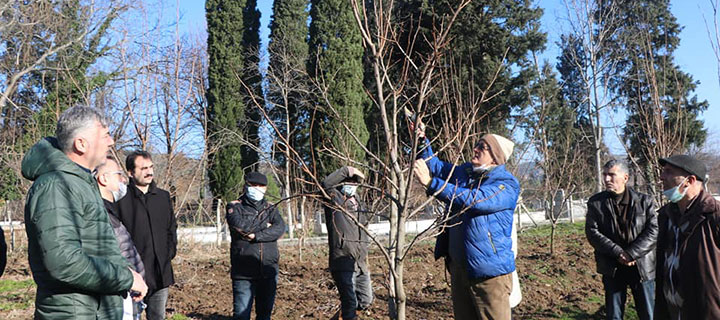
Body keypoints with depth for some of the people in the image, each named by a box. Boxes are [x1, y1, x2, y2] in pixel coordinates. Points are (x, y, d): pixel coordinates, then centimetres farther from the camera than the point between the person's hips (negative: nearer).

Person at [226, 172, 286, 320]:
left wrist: (256, 235, -15)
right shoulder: (235, 207, 6)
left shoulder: (271, 209, 15)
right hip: (244, 272, -3)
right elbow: (239, 225, -15)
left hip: (268, 271, 3)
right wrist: (264, 226, -3)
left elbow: (280, 228, -4)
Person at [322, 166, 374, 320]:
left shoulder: (358, 204, 17)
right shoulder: (334, 199, -4)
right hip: (343, 264, -8)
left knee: (366, 301, 16)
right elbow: (326, 184, -25)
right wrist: (347, 170, -19)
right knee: (350, 303, -6)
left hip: (361, 264, 8)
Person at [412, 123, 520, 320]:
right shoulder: (464, 172, 9)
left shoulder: (507, 185, -14)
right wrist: (422, 141, 1)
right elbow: (435, 166, 20)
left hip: (488, 270, -7)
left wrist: (430, 182, -34)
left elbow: (472, 200, -29)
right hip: (458, 266, 7)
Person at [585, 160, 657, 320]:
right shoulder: (596, 202, 2)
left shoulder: (645, 201, 0)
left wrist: (631, 254, -19)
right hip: (612, 268, 1)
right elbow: (592, 232, -6)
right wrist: (618, 253, -17)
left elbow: (653, 231, -9)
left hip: (642, 266, -1)